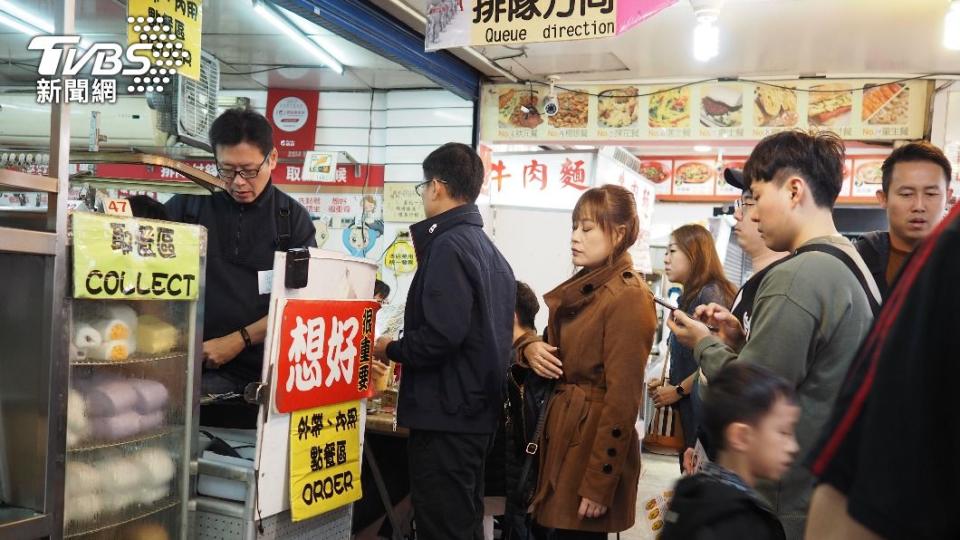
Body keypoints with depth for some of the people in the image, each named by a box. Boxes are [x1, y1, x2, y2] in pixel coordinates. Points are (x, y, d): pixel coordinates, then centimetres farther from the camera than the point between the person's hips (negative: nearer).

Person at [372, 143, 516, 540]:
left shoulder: (449, 245, -15)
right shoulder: (489, 250, 13)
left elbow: (441, 335, -25)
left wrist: (390, 350, -7)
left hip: (446, 414, -10)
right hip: (477, 409, 10)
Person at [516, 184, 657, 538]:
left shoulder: (628, 298, -17)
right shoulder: (581, 289, 12)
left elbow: (622, 400, -20)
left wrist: (598, 485, -20)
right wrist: (530, 348, -2)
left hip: (592, 440, -9)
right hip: (561, 434, 9)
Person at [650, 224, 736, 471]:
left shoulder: (710, 294, -13)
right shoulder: (690, 297, 15)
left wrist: (678, 390, -10)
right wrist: (668, 383, 9)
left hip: (702, 407, -9)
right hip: (686, 407, 9)